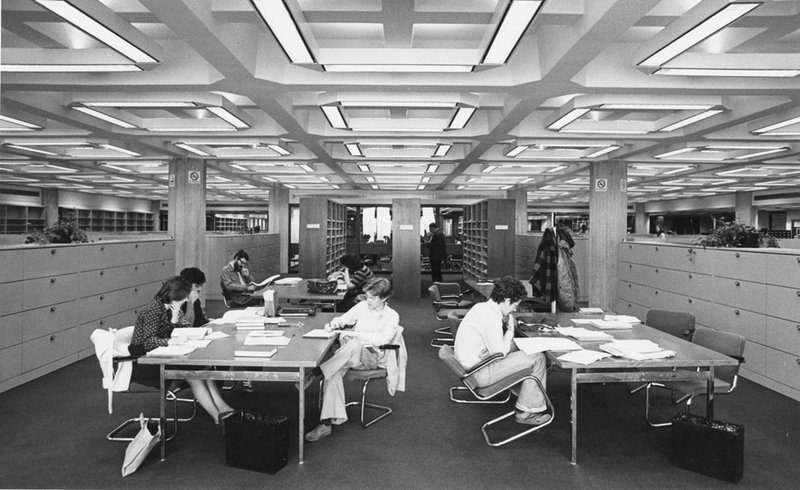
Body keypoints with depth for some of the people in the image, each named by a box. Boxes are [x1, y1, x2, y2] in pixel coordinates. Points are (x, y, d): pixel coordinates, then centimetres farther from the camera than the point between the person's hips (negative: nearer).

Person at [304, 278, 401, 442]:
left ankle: (315, 373, -32)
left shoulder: (392, 316, -2)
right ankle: (326, 423, -33)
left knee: (353, 346, -38)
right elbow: (344, 318, 19)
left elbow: (382, 339, -16)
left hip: (374, 357, -4)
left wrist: (355, 334, -22)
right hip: (353, 355, 4)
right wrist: (335, 324, -6)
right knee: (334, 372, -30)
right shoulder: (362, 306, 11)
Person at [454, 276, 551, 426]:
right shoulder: (491, 318, -25)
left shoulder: (480, 306, 4)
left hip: (468, 365, 10)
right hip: (479, 374, -10)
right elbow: (499, 352, -18)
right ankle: (525, 411, 6)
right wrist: (510, 329, -7)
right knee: (537, 358, -5)